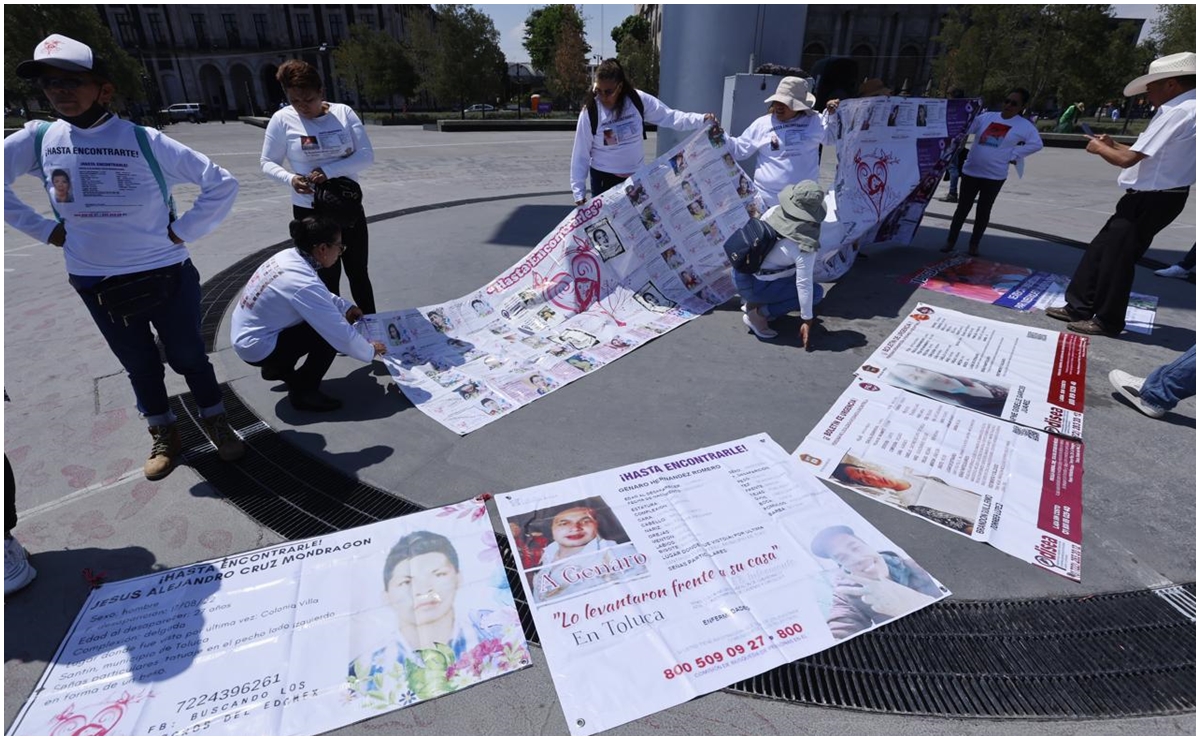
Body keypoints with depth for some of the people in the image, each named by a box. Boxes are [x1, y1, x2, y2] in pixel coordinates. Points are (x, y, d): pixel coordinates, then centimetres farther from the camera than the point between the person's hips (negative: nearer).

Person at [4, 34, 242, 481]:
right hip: (96, 285, 4)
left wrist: (183, 231, -10)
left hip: (165, 275, -3)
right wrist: (43, 229, 2)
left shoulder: (146, 141, -11)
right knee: (139, 364, 15)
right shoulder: (38, 139, 0)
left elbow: (222, 183, -10)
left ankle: (216, 422, 30)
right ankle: (163, 436, 32)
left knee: (188, 355, 9)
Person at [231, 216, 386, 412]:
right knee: (331, 335, -15)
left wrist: (345, 306, 5)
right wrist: (370, 351, -9)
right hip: (257, 348, -9)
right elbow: (342, 334, -25)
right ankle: (303, 392, -2)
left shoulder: (288, 256, -5)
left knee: (326, 319, 13)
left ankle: (277, 368, 26)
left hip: (244, 335, 9)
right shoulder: (304, 284, -30)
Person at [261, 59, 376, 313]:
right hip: (309, 211, -1)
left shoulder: (344, 112, -4)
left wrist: (329, 171, -22)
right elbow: (267, 162, 1)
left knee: (358, 273, 12)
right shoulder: (282, 119, -5)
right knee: (327, 277, 9)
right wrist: (290, 178, -21)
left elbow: (367, 155, -10)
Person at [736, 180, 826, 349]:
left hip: (738, 272, 7)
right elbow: (804, 284, -18)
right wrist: (807, 320, -8)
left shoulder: (774, 211, -6)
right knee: (815, 292, 3)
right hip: (754, 286, -7)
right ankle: (759, 313, -3)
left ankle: (752, 301, 19)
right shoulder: (805, 246, -21)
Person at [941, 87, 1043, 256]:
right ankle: (950, 241, 13)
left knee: (983, 210, 7)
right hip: (971, 171, 1)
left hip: (995, 176, -1)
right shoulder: (986, 117, 3)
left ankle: (974, 244, 16)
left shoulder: (1025, 126, -1)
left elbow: (1037, 144, 1)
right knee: (963, 207, 6)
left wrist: (1014, 154, -6)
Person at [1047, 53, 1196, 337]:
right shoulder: (1185, 108, 12)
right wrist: (1113, 145, 13)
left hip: (1152, 199, -10)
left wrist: (1100, 149, -4)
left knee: (1117, 257, 0)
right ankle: (1079, 307, 22)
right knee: (1101, 249, 13)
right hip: (1152, 196, 10)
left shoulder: (1178, 112, -20)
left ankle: (1107, 321, 13)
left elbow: (1128, 160, -21)